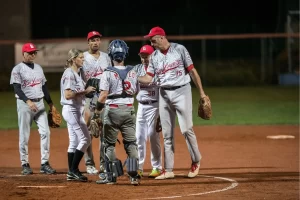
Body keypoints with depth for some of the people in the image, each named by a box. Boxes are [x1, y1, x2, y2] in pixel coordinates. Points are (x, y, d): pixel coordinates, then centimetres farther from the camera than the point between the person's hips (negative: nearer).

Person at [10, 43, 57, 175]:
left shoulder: (38, 68, 14)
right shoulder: (17, 69, -6)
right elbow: (17, 89, -15)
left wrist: (50, 103, 16)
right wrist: (28, 101, -28)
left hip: (40, 103, 5)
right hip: (24, 104, -5)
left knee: (45, 132, -5)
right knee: (24, 135, 0)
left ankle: (45, 163, -3)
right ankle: (25, 164, 8)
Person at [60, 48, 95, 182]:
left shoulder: (76, 73, 15)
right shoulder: (69, 74, -15)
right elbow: (68, 95, -23)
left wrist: (87, 90, 4)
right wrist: (85, 91, -21)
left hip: (76, 110, 10)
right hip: (71, 110, -10)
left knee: (74, 142, 10)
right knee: (85, 139, -10)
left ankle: (71, 173, 13)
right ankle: (73, 170, -7)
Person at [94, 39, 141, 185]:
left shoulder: (108, 73, -11)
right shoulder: (132, 72, 2)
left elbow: (103, 95, -15)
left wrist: (97, 112, -4)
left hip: (112, 110, -3)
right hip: (129, 110, 3)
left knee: (109, 144, 8)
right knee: (131, 143, 6)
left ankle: (112, 176, 6)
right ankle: (134, 175, -4)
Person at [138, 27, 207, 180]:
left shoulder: (179, 49, -4)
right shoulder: (154, 56, 8)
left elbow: (192, 71, -2)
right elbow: (148, 78, 4)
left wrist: (201, 92, -4)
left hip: (181, 92, -4)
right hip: (164, 95, 4)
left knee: (186, 129, -8)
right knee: (167, 134, 4)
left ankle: (196, 161, 11)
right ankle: (168, 170, 7)